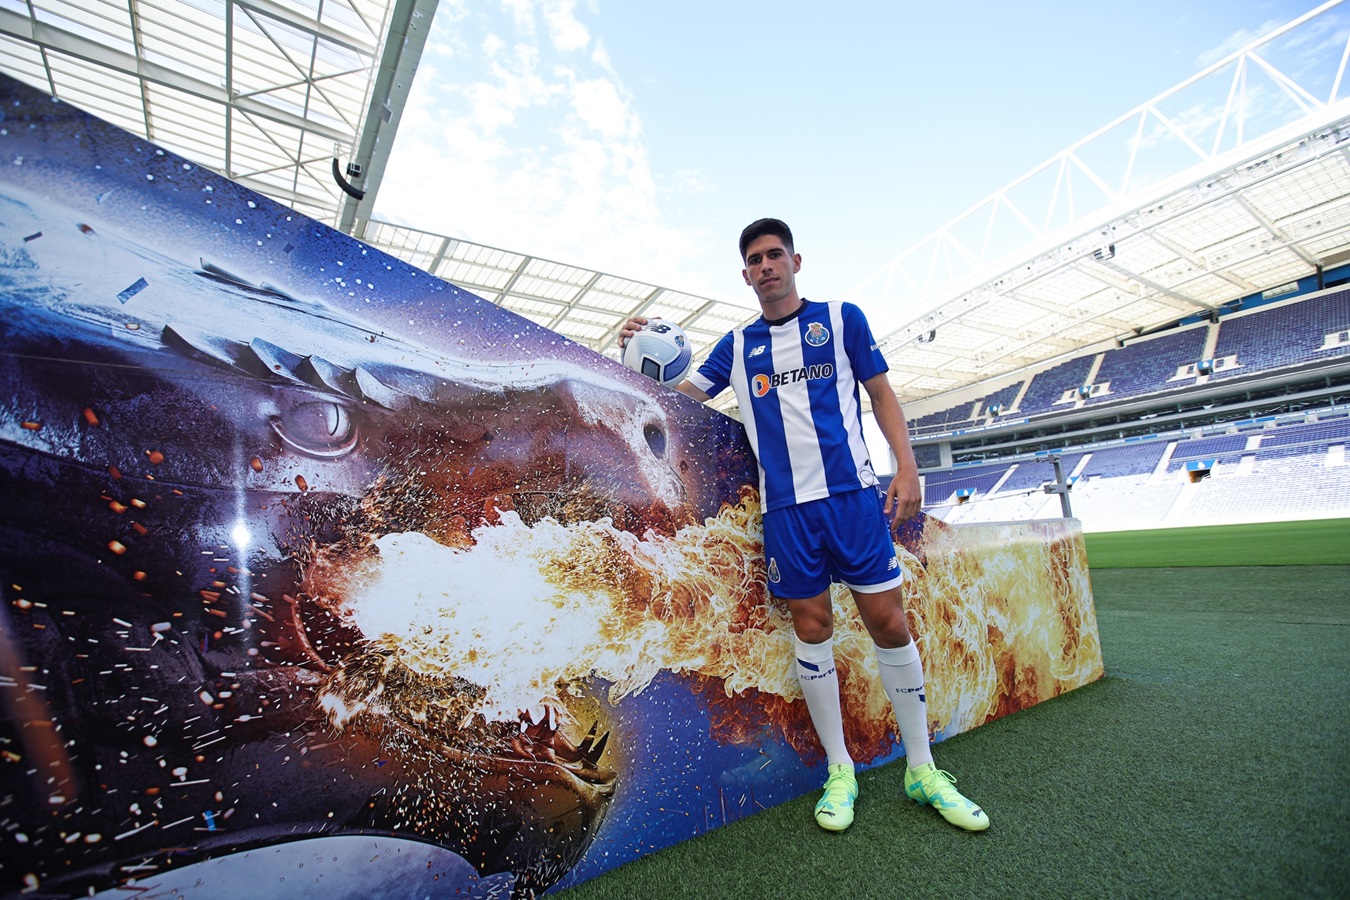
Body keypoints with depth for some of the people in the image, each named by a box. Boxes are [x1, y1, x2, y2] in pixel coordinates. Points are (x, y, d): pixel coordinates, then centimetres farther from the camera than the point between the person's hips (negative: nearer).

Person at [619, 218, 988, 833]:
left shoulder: (842, 318, 8)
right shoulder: (738, 345, 13)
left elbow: (881, 393, 10)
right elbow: (686, 390, 16)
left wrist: (906, 467, 0)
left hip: (852, 494, -1)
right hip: (785, 506, 1)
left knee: (889, 624, 2)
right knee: (812, 631, 6)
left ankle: (922, 770, 23)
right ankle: (839, 772, 24)